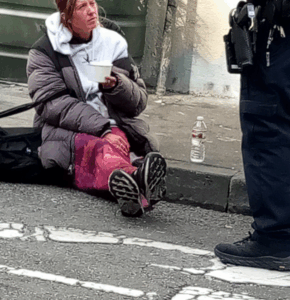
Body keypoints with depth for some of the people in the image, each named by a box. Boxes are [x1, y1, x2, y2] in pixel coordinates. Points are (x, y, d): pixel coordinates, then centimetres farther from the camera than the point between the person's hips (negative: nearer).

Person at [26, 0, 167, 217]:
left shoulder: (113, 43, 18)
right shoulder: (44, 52, 7)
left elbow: (139, 102, 16)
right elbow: (53, 104, -8)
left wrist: (116, 86, -9)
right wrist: (104, 129, -22)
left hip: (113, 128, 4)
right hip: (65, 132, -4)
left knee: (118, 144, -36)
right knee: (100, 147, -40)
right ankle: (136, 177, -74)